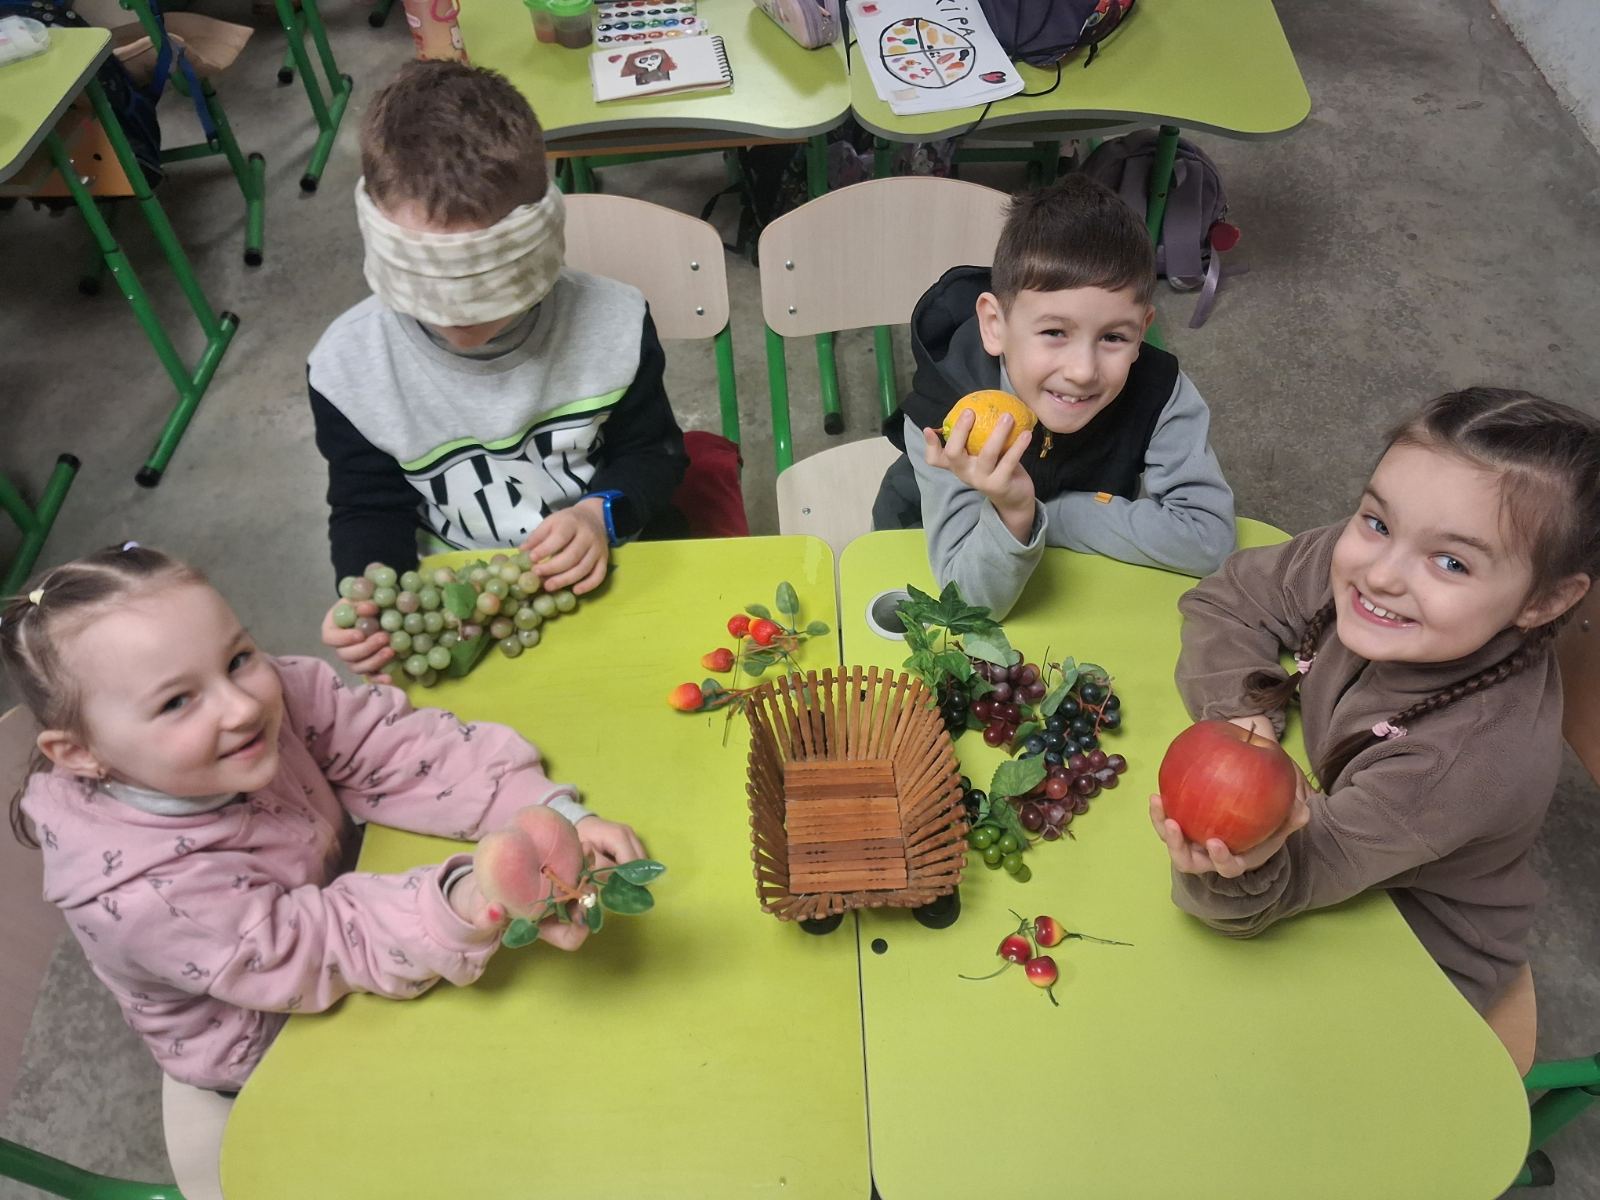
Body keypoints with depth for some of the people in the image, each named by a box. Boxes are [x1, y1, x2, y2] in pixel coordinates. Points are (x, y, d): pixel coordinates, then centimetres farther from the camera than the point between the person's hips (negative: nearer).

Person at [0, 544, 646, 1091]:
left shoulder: (276, 692, -25)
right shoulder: (140, 893, -38)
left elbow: (401, 748, -25)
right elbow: (329, 947, -38)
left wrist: (552, 811, -38)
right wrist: (465, 906, -60)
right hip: (272, 1046, -5)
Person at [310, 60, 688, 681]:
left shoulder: (611, 322, -12)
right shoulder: (348, 366, -11)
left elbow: (652, 450, 4)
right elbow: (369, 509, 2)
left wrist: (602, 513, -18)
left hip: (614, 568, 0)